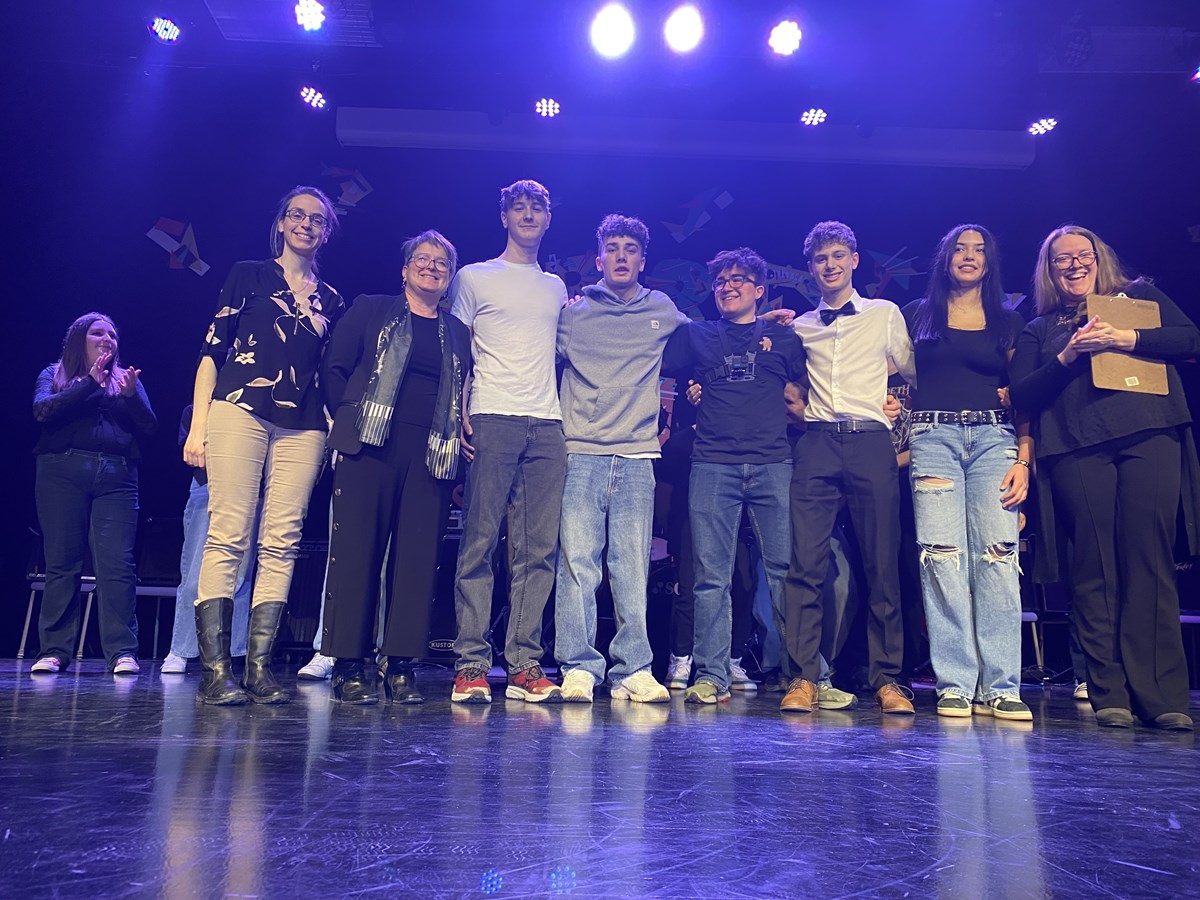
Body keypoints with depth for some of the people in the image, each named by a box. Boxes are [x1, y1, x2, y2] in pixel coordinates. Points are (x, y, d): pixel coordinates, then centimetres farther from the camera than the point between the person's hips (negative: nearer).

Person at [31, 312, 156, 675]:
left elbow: (149, 427, 9)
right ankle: (54, 651, 4)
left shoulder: (127, 379, 22)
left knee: (117, 562, -10)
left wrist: (131, 395, -8)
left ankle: (122, 652, -12)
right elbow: (43, 409, -3)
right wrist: (89, 383, -10)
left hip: (116, 477, 1)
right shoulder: (54, 374, 18)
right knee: (62, 562, -1)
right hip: (63, 472, 0)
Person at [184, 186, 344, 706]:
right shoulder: (249, 275, 13)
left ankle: (259, 667, 0)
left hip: (303, 427, 3)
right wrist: (198, 425, -3)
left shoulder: (330, 300, 20)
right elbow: (212, 350, 6)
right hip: (241, 410, -3)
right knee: (227, 535, -10)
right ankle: (215, 670, -8)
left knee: (281, 543, -4)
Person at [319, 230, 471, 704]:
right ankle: (349, 666, 3)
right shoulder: (371, 310, 12)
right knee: (357, 549, -5)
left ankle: (401, 667, 6)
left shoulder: (458, 333, 19)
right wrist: (351, 418, -1)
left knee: (418, 558, -1)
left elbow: (463, 396, 19)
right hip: (371, 446, -2)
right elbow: (334, 369, 7)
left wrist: (459, 438, 3)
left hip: (431, 455, 3)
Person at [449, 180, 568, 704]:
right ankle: (471, 665, -3)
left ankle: (525, 665, 3)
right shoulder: (474, 278, 14)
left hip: (548, 425, 4)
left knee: (539, 548, -2)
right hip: (493, 419, -3)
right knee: (481, 541, -8)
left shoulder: (556, 288, 24)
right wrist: (459, 414, -6)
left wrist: (570, 414, 12)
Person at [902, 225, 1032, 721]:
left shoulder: (1009, 322, 17)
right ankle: (954, 685, -6)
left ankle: (1000, 687, -6)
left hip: (994, 438, 1)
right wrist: (897, 429, 0)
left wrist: (1023, 460, -2)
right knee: (943, 556, -10)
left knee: (997, 557, -10)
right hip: (933, 436, -1)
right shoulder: (917, 315, 16)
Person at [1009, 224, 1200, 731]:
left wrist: (1128, 339, -7)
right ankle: (1108, 695, 1)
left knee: (1149, 562, -7)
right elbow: (1021, 395, 8)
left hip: (1150, 438, 0)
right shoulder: (1039, 330, 21)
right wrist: (1068, 357, -5)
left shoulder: (1140, 297, 22)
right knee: (1095, 571, -4)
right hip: (1077, 451, 1)